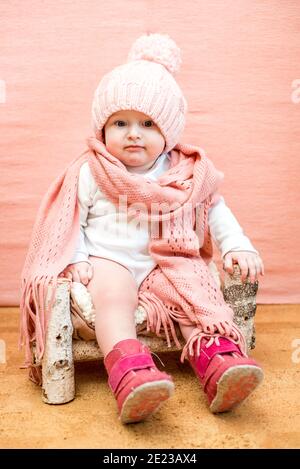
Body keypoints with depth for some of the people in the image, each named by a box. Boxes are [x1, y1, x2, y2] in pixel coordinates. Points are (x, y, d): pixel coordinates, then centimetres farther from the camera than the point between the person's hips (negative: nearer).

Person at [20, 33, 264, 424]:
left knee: (197, 283, -22)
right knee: (113, 291, -30)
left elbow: (216, 212, 11)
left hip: (167, 263, 2)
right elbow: (70, 220, 2)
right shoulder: (89, 174, -2)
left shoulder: (187, 175, 3)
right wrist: (77, 260, -10)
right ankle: (129, 373, -44)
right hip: (108, 262, -2)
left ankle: (220, 360, -31)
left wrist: (237, 247, 0)